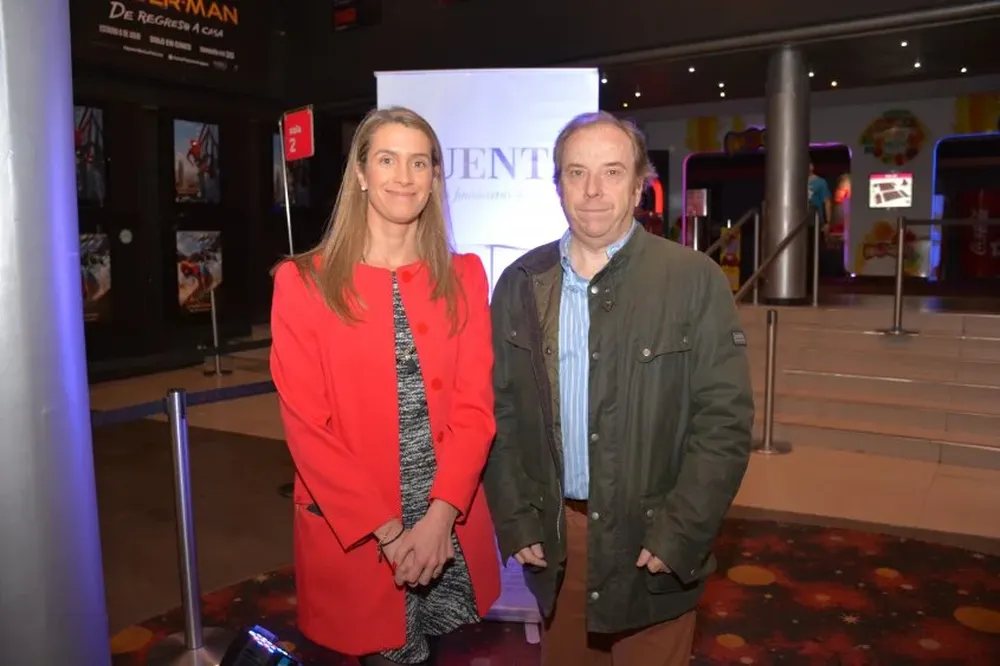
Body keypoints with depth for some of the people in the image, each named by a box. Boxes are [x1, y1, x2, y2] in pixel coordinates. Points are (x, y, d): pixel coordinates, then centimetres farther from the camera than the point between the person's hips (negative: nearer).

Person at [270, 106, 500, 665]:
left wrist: (439, 516, -14)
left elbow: (475, 406, -2)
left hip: (451, 526, 3)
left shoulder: (464, 276, 3)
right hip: (353, 534, -2)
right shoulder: (304, 282, -5)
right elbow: (307, 426, -8)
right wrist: (387, 530, -13)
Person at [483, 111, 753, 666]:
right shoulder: (521, 282, 0)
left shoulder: (694, 280, -9)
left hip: (650, 539, -2)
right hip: (553, 537, 3)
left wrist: (676, 536, -13)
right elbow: (500, 409, 3)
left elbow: (724, 418, -10)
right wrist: (516, 521, -2)